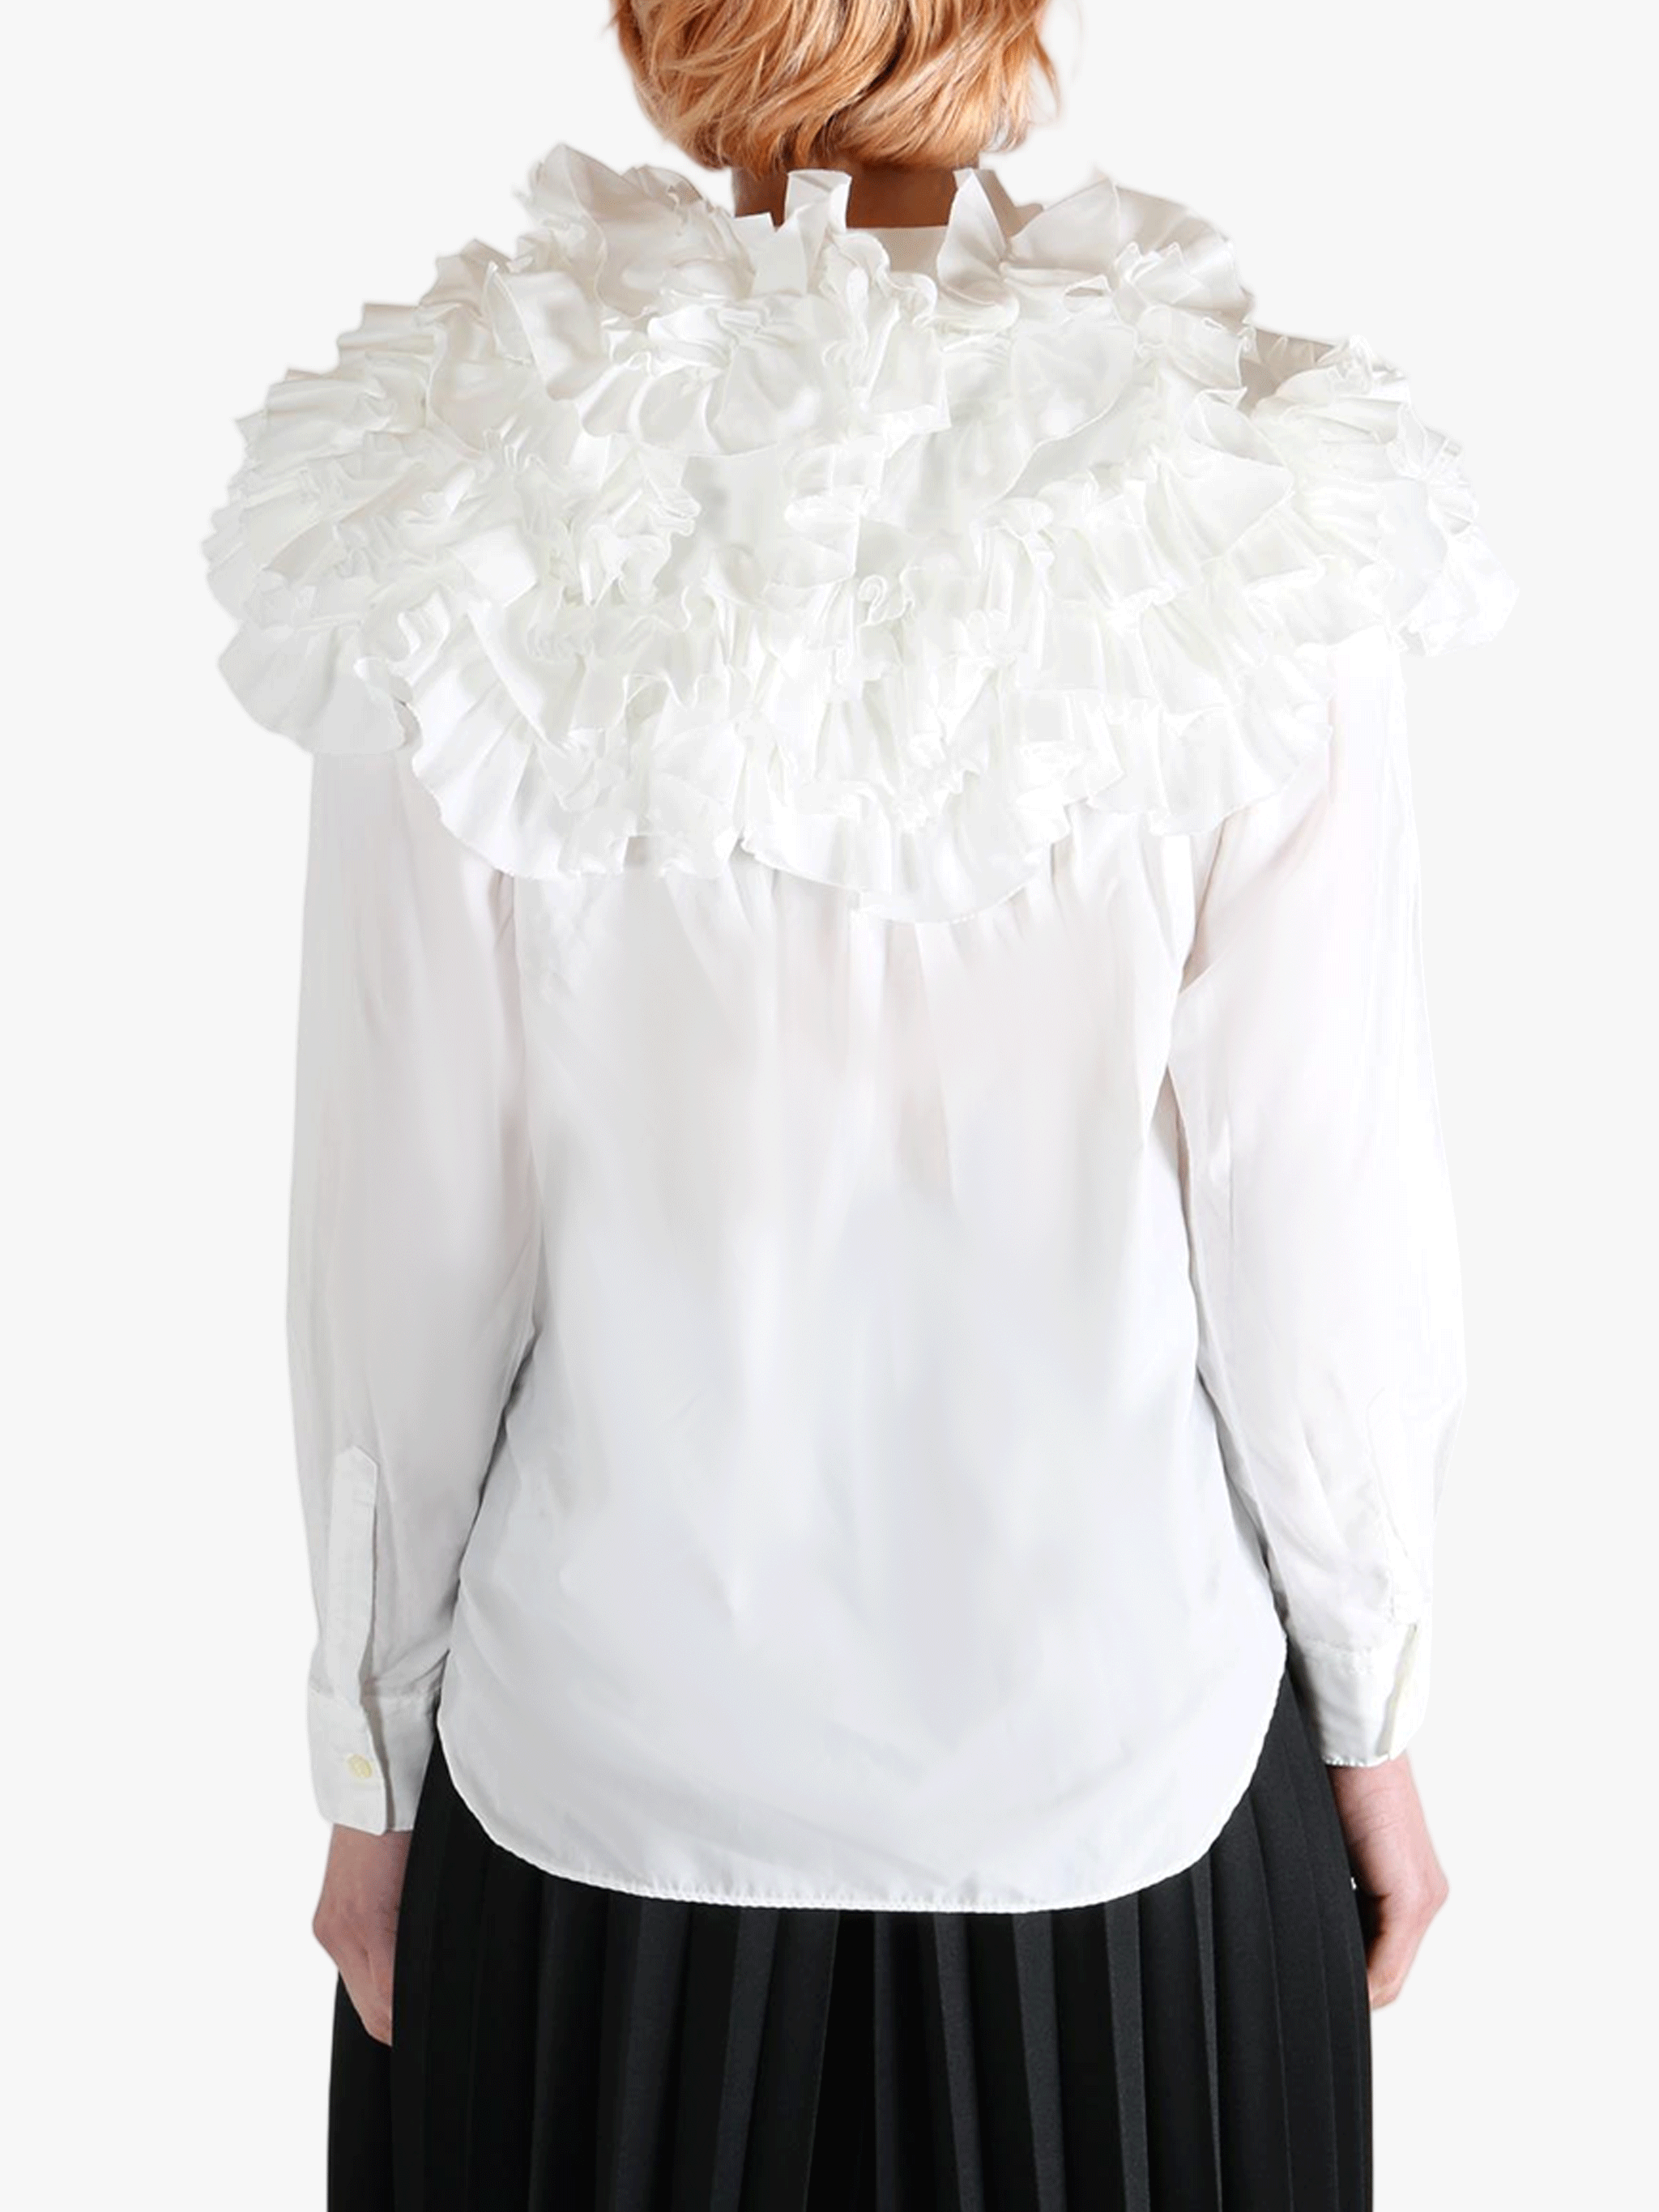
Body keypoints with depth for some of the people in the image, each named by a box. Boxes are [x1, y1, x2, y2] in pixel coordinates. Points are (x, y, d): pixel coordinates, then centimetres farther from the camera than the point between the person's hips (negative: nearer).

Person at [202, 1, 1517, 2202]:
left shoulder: (474, 532, -14)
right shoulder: (1255, 527, -15)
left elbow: (403, 1229, -8)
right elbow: (1321, 1211, -9)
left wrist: (372, 1759, 6)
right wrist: (1371, 1709, 7)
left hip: (607, 1757, 1)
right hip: (1124, 1756, 0)